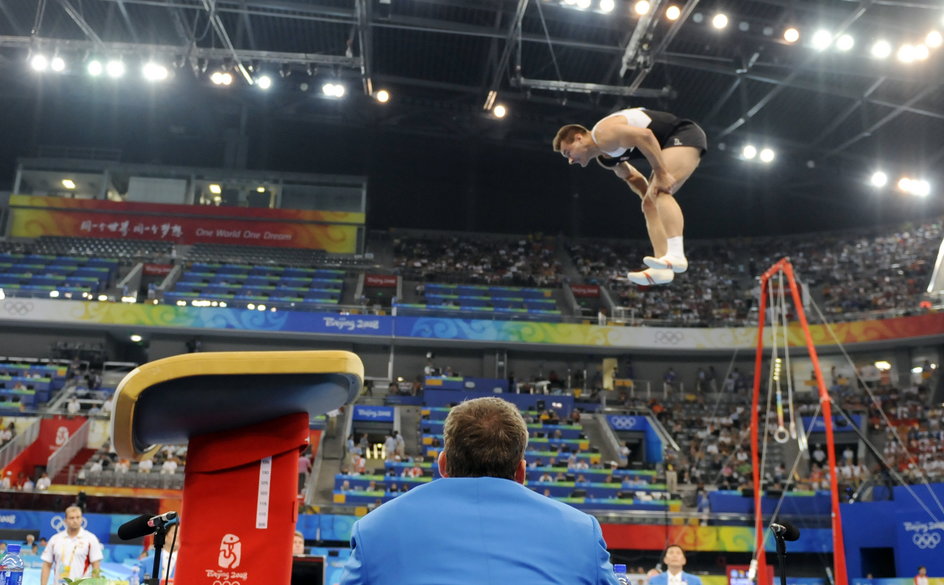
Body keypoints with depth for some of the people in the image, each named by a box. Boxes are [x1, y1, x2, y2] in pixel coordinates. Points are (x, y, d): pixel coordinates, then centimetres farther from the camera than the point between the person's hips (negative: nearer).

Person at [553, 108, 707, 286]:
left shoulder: (603, 134, -21)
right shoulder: (604, 156, 12)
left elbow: (645, 135, -33)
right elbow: (630, 176, 26)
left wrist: (661, 174, -29)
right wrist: (649, 196, 10)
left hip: (684, 135, -10)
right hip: (673, 142, 10)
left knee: (660, 192, -26)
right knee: (650, 204, 4)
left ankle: (676, 256, -37)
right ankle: (662, 268, -4)